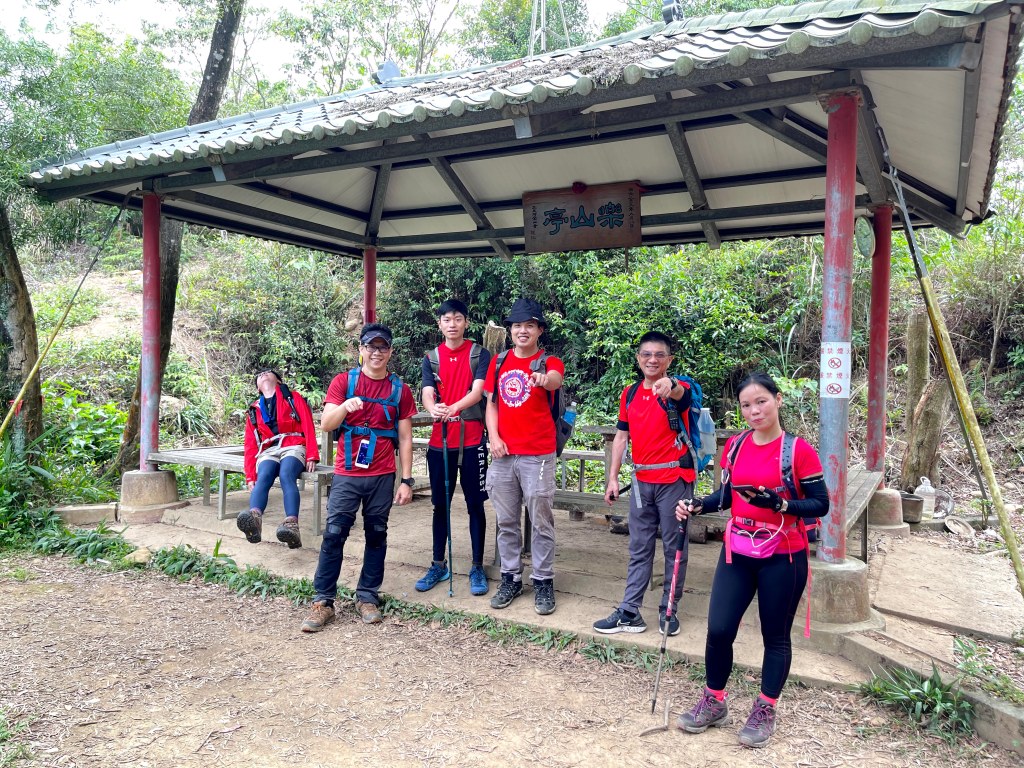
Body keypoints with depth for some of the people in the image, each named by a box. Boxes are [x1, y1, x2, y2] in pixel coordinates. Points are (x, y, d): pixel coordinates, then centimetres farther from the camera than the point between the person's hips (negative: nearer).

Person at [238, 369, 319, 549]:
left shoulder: (294, 398, 17)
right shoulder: (253, 410, 26)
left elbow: (308, 427, 4)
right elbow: (250, 445, 19)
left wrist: (312, 456, -11)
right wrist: (250, 476, 5)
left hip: (293, 448, -2)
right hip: (268, 451, 3)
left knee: (286, 476, -35)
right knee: (263, 477, -32)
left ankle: (292, 525, -57)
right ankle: (254, 518, -61)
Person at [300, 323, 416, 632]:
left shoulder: (400, 389, 4)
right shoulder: (343, 381, 1)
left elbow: (405, 438, 5)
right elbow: (326, 424, -8)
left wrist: (406, 480, 0)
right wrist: (345, 407, -29)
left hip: (383, 477, 1)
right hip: (347, 475, -1)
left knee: (376, 536, 8)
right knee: (333, 535, -2)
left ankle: (367, 597, 20)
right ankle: (323, 602, 6)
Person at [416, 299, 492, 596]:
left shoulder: (480, 355, 0)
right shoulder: (431, 358, 8)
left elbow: (477, 392, -13)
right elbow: (427, 393, -6)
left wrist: (454, 407, -34)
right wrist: (433, 409, -31)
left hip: (472, 441, -2)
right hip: (439, 441, 3)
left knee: (475, 505, 4)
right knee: (441, 505, 11)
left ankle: (477, 568, 15)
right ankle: (438, 565, 24)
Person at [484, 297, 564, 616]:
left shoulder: (549, 361, -4)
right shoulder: (499, 362, 9)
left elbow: (556, 380, -27)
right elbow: (491, 403, 12)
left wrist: (545, 379, -51)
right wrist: (493, 437, -2)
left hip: (538, 455, -4)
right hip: (502, 455, 4)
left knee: (541, 522, 4)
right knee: (506, 522, 11)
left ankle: (543, 581, 16)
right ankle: (510, 578, 24)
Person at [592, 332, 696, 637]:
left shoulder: (678, 389, -8)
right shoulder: (629, 394, 7)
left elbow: (681, 394, -34)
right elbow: (622, 436, 10)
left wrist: (669, 385, -58)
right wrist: (613, 478, 5)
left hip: (675, 479, -5)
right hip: (642, 480, 5)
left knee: (674, 547, 6)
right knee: (639, 549, 9)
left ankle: (669, 609, 19)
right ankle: (630, 612, 14)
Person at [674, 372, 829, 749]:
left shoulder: (799, 450, -11)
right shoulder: (735, 446, 3)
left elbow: (820, 505, -10)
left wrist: (779, 504, -26)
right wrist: (697, 505, -4)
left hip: (782, 557, -4)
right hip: (737, 552, 4)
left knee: (775, 635, 11)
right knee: (718, 630, 2)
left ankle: (765, 711, 29)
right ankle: (714, 702, 25)